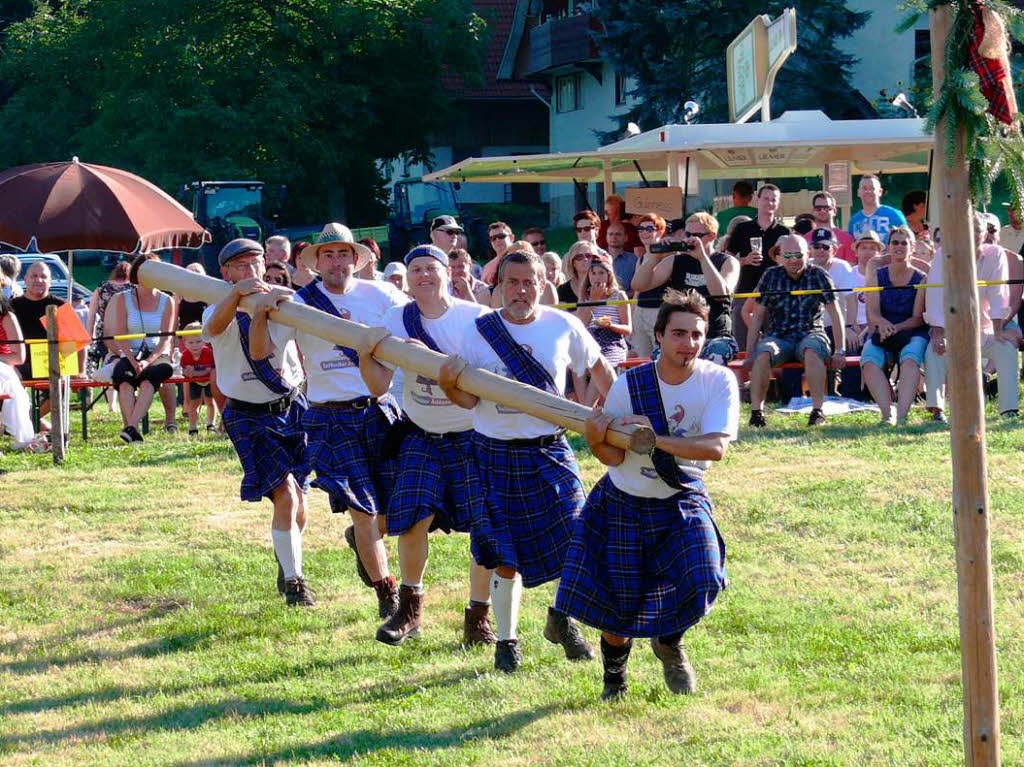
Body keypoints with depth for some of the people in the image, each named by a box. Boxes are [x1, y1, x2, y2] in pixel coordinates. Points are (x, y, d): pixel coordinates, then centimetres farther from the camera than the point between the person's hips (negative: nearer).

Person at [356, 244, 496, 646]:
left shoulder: (474, 318, -11)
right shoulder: (398, 319, -3)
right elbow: (379, 386, -5)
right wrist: (365, 358, -26)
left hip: (472, 435, -2)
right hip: (422, 438, 2)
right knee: (413, 519, -9)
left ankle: (478, 617, 9)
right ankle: (409, 609, 10)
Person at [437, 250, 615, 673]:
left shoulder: (563, 327, 0)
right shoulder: (478, 332, -4)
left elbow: (599, 369, 16)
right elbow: (469, 400, -5)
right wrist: (449, 384, -25)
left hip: (550, 451, 1)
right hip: (497, 453, -1)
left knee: (577, 539, -8)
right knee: (506, 556, 1)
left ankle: (562, 620, 20)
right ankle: (506, 641, 19)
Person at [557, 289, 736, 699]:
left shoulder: (718, 381, -14)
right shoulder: (630, 384, -13)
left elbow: (715, 447, -24)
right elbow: (614, 457, -10)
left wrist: (656, 438, -33)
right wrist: (596, 440, -32)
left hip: (683, 502, 0)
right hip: (624, 504, 0)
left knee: (702, 580, -22)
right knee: (619, 604, 2)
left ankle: (669, 642, 13)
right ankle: (614, 676, 34)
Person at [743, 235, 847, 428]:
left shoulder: (818, 276, 2)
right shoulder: (771, 277, 5)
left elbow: (835, 314, 1)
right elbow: (757, 316, 6)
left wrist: (840, 351, -6)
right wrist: (749, 354, -1)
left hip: (810, 334, -1)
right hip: (778, 337, 1)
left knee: (812, 350, -37)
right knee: (763, 353, -33)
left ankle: (818, 410, -39)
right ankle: (756, 411, -33)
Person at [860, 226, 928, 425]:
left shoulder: (921, 279, 4)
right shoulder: (877, 276, 9)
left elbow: (918, 318, -3)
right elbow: (871, 313, -1)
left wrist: (896, 328, -22)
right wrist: (882, 323, -24)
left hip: (912, 334, -2)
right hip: (882, 335, 2)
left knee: (910, 359, -36)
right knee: (869, 362, -31)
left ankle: (902, 415, -46)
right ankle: (887, 414, -40)